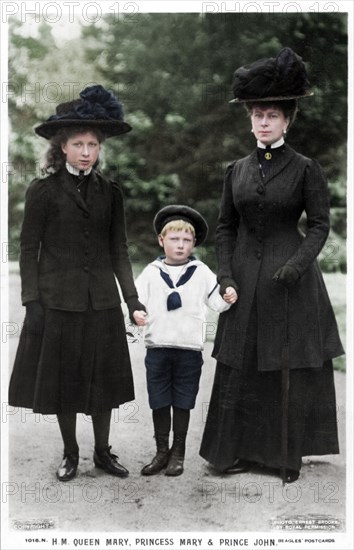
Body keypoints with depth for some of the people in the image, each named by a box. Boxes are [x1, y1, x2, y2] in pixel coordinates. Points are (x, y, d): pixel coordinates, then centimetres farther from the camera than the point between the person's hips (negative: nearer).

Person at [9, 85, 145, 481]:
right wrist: (32, 302, -9)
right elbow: (28, 250, -3)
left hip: (101, 300, 3)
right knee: (62, 377, 7)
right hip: (57, 300, -2)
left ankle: (103, 451, 27)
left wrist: (132, 297, 0)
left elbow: (118, 249, 7)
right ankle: (70, 453, 25)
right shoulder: (43, 191, -4)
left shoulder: (110, 192, 5)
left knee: (103, 376, 10)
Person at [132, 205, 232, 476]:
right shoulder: (151, 272, 4)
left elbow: (216, 301, 5)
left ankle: (178, 453, 21)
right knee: (159, 402, 7)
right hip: (157, 347, 1)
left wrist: (228, 298, -16)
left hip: (189, 349, -1)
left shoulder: (201, 272, 4)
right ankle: (162, 452, 21)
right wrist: (136, 313, -18)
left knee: (182, 403, 8)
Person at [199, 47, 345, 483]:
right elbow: (225, 227, 9)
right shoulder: (236, 170, 8)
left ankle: (288, 455, 19)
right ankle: (242, 450, 22)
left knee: (291, 367, 3)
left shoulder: (305, 169, -3)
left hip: (290, 278, -3)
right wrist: (225, 275, -2)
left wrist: (298, 263, -18)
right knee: (240, 367, 7)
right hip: (245, 279, 4)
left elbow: (320, 225, -3)